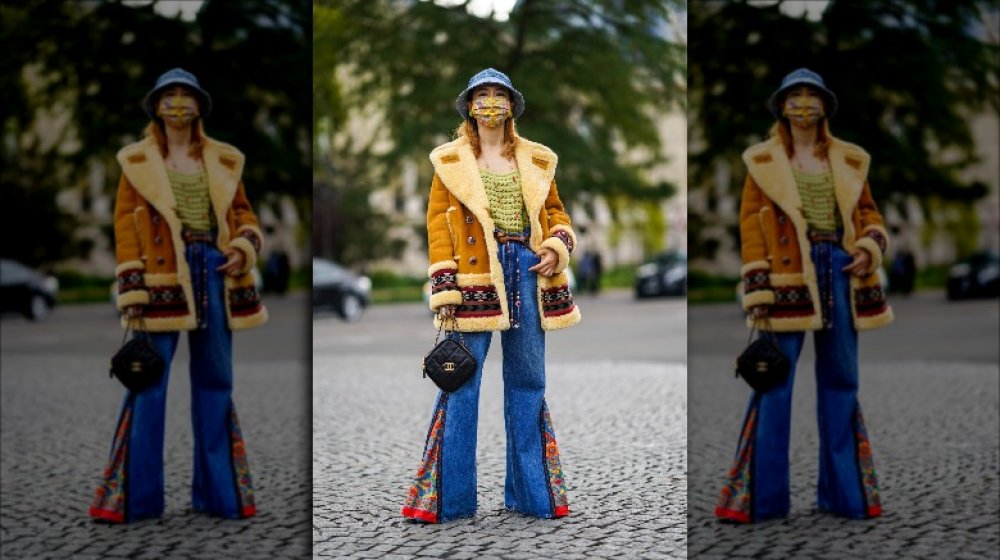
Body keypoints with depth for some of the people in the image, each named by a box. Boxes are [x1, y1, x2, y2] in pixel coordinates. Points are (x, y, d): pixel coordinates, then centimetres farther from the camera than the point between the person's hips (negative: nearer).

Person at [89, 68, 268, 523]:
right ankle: (136, 496, 3)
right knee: (148, 381, -5)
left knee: (215, 380, 8)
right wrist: (133, 293, -9)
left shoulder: (223, 160, 14)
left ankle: (218, 492, 16)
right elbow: (125, 226, 0)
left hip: (214, 274, 3)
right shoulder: (137, 160, 5)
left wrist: (243, 247, -7)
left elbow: (243, 214, 16)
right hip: (163, 276, -3)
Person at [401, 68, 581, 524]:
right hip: (476, 274, -3)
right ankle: (450, 497, 3)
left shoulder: (536, 161, 15)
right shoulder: (451, 161, 6)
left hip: (527, 271, 4)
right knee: (462, 381, -5)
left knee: (528, 380, 8)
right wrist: (445, 291, -9)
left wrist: (556, 248, -5)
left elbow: (555, 212, 18)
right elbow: (438, 224, 0)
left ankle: (530, 491, 18)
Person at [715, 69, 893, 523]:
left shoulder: (849, 160, 14)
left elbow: (868, 214, 16)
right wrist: (759, 293, -10)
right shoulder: (763, 160, 4)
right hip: (789, 275, -3)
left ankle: (844, 492, 18)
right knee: (774, 381, -5)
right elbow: (751, 226, -1)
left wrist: (869, 248, -7)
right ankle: (761, 496, 2)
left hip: (839, 273, 4)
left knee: (840, 380, 9)